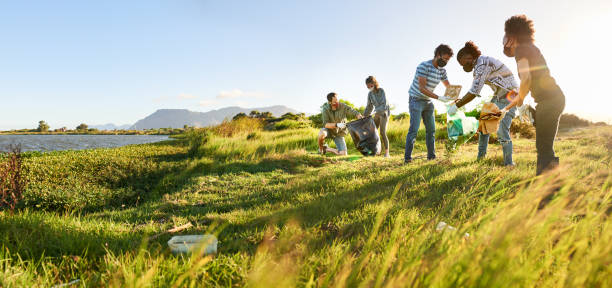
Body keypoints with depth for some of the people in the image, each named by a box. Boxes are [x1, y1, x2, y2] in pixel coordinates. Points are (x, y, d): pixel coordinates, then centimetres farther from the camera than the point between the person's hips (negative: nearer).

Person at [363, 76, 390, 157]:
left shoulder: (381, 91, -19)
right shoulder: (370, 94, 0)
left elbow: (384, 105, -25)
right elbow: (369, 106, 11)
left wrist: (376, 111, -35)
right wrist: (364, 116, 7)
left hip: (384, 113, -6)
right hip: (377, 114, 6)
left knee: (382, 132, -18)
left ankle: (387, 152, -14)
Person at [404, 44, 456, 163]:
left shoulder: (442, 70, 2)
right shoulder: (424, 66, -19)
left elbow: (449, 87, 12)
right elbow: (422, 88, -25)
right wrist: (439, 98, -29)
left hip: (428, 102, 7)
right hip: (416, 100, -7)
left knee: (431, 129, 5)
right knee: (414, 129, -13)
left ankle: (431, 156, 12)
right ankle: (407, 157, -11)